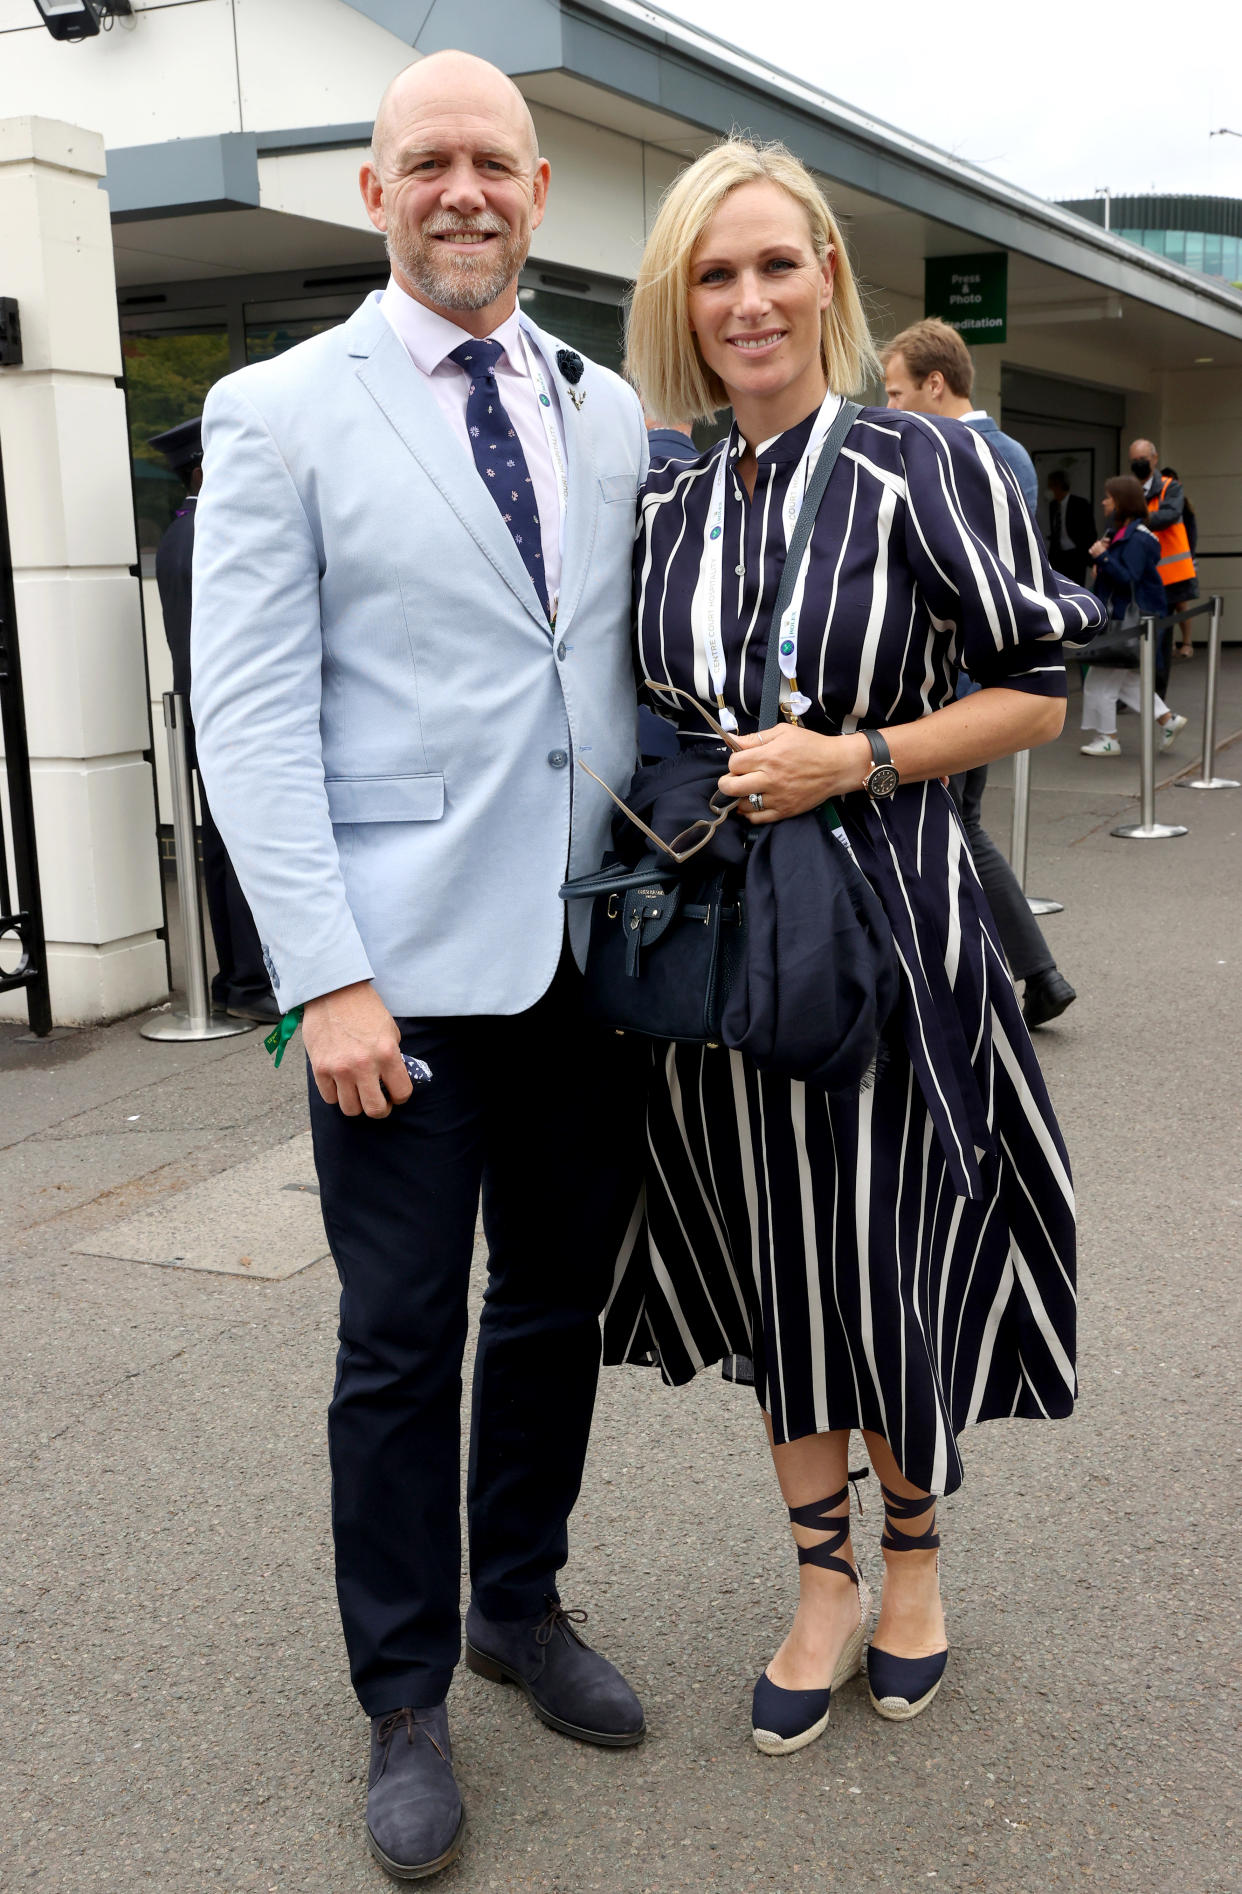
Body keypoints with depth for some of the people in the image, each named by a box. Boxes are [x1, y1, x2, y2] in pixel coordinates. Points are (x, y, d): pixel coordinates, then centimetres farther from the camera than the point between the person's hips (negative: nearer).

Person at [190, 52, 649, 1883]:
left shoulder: (612, 413, 11)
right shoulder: (278, 413, -2)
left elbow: (644, 664, 14)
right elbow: (251, 716, -8)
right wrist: (326, 976, -15)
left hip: (591, 953, 5)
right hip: (409, 964, -4)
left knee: (560, 1301, 16)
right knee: (403, 1341, 5)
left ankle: (522, 1604, 38)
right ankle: (406, 1702, 25)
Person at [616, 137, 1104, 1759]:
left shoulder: (926, 466, -6)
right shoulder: (666, 504, 7)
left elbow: (1035, 693, -6)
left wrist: (853, 760, -17)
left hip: (887, 919, -4)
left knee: (895, 1258, 7)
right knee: (776, 1263, 12)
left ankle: (913, 1560, 34)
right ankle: (824, 1581, 31)